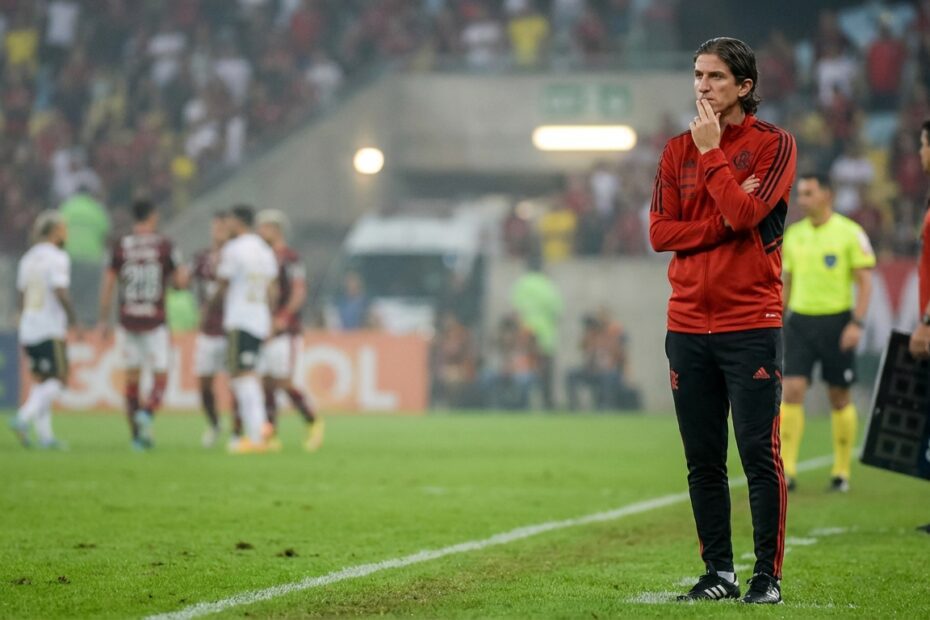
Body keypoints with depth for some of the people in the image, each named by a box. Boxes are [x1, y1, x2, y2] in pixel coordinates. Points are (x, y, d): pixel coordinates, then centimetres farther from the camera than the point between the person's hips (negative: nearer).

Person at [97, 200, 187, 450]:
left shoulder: (120, 246, 2)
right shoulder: (164, 245, -4)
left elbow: (108, 285, 2)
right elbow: (181, 281, -3)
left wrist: (103, 319, 9)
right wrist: (181, 272, 21)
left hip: (128, 323, 2)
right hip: (155, 321, -2)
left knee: (132, 378, 10)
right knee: (160, 377, 5)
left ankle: (138, 437, 9)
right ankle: (147, 413, -23)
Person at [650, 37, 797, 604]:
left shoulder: (773, 144, -1)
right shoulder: (678, 150, 12)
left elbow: (745, 214, -16)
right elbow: (660, 232, 2)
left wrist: (711, 153, -10)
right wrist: (724, 220, -9)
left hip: (752, 324, -4)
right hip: (688, 325, 5)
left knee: (760, 455, -5)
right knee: (703, 461, 6)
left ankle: (768, 574, 1)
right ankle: (719, 571, 14)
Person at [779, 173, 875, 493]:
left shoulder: (850, 233, -5)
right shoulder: (793, 234, 9)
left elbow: (865, 281, -6)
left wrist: (857, 323, -16)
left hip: (836, 320, -3)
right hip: (800, 320, 4)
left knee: (839, 396, 4)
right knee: (792, 391, -9)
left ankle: (842, 472, 14)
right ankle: (786, 470, -9)